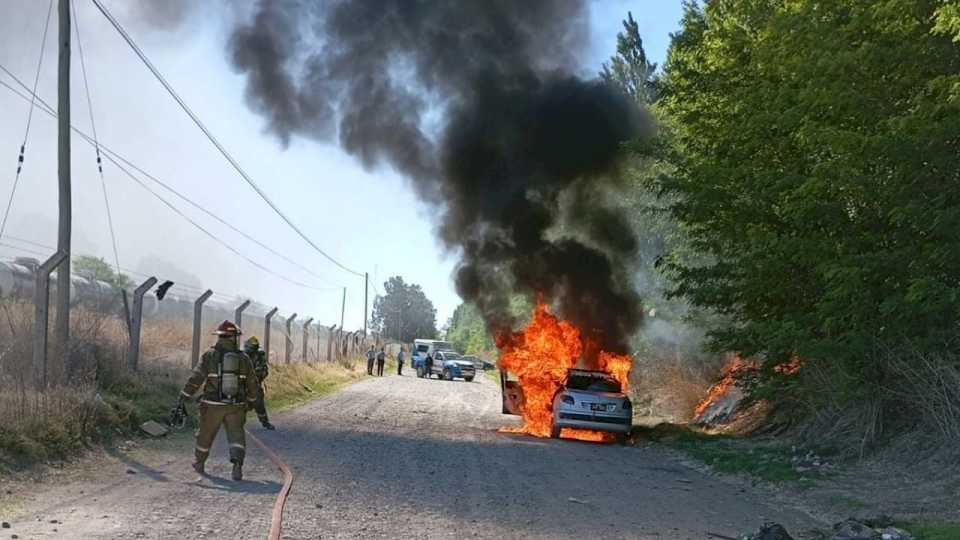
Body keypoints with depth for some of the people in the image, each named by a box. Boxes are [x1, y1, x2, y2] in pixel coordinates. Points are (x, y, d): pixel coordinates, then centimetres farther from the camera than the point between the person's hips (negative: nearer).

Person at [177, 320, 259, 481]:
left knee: (206, 435, 18)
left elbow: (195, 378, -11)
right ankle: (237, 464, -26)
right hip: (235, 406, 0)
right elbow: (252, 382, 9)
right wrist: (251, 401, 26)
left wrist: (182, 398, -10)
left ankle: (199, 463, 37)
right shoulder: (243, 358, 2)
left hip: (213, 406, 0)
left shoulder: (210, 355, -5)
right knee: (236, 435, -2)